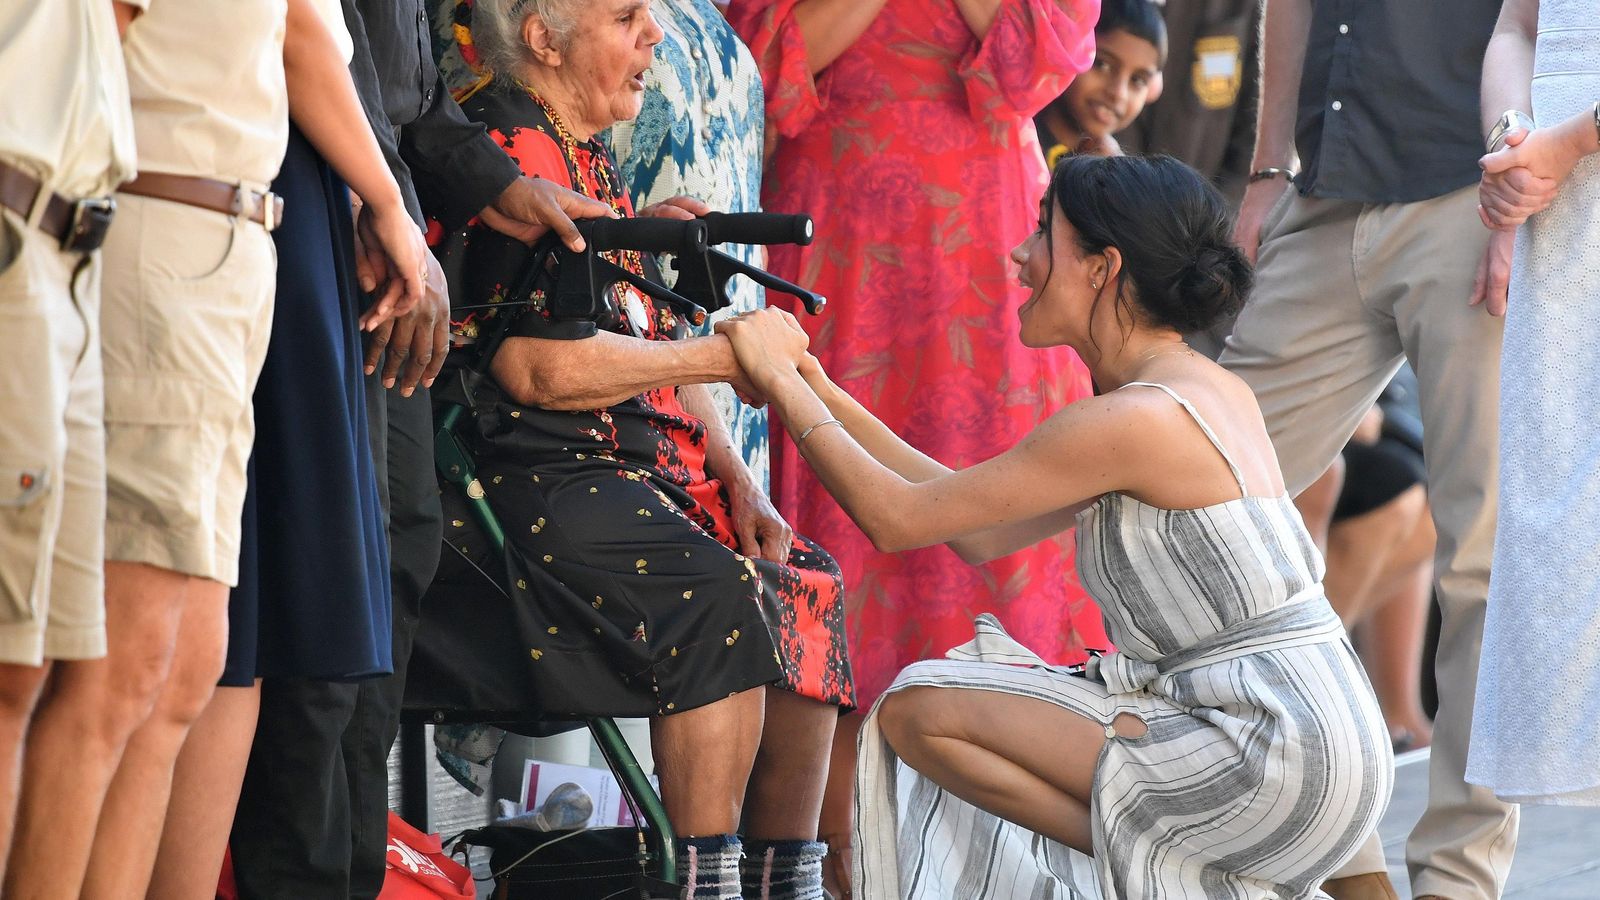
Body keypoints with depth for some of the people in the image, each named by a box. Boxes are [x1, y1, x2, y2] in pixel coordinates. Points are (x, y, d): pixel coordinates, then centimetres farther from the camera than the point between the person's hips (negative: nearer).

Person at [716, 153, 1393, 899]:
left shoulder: (1136, 419, -16)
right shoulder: (1209, 392, 13)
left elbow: (897, 518, -11)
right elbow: (981, 533, 16)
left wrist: (780, 381, 1)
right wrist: (816, 388, 16)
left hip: (1282, 765, -9)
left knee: (919, 712, -6)